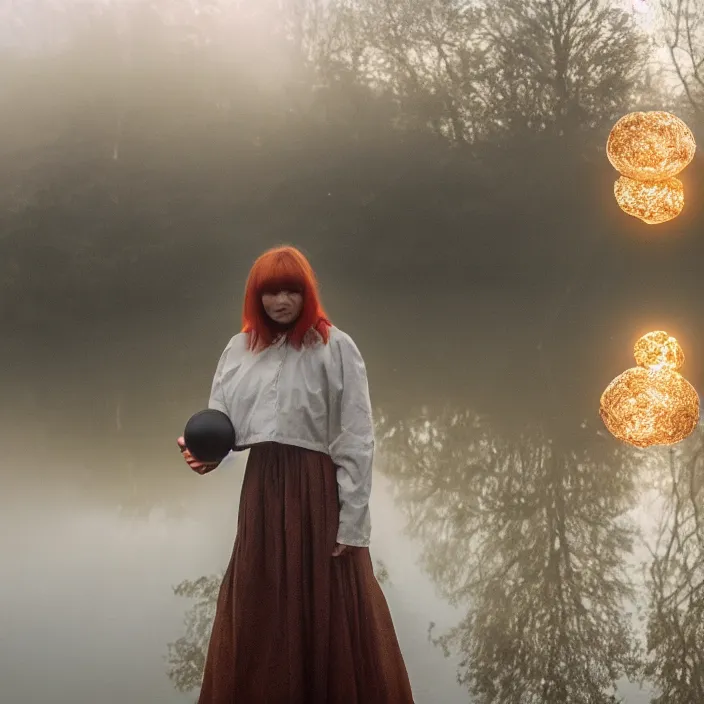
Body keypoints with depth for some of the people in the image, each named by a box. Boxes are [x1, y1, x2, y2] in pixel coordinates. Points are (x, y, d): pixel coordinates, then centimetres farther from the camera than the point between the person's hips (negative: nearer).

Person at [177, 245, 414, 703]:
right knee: (259, 620, 10)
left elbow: (356, 442, -8)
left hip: (319, 494, -5)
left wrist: (351, 523, -13)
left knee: (328, 618, 0)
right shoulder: (239, 350, 12)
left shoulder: (336, 348, -4)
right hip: (261, 494, 5)